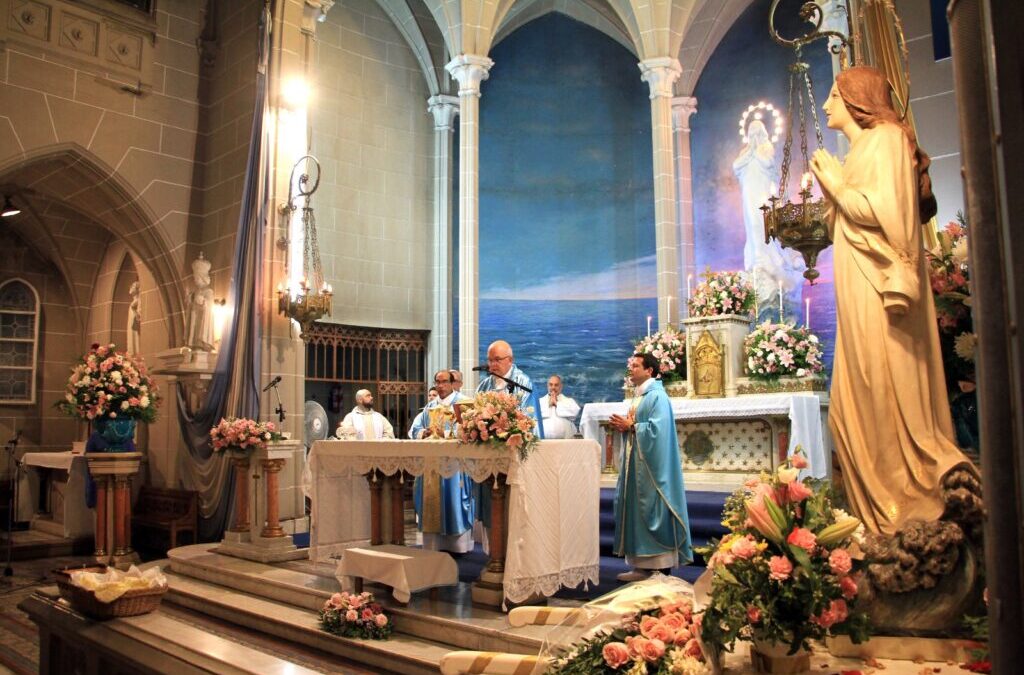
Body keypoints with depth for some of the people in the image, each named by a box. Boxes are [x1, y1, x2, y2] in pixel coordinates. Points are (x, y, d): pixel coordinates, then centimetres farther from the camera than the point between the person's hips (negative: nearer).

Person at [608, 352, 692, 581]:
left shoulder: (657, 396, -12)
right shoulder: (640, 397, 18)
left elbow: (657, 428, -23)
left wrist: (630, 426, -15)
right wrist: (624, 426, 4)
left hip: (651, 466, -10)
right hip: (636, 464, 10)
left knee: (652, 510, -6)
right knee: (637, 511, 8)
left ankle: (661, 564, 1)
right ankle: (642, 565, 12)